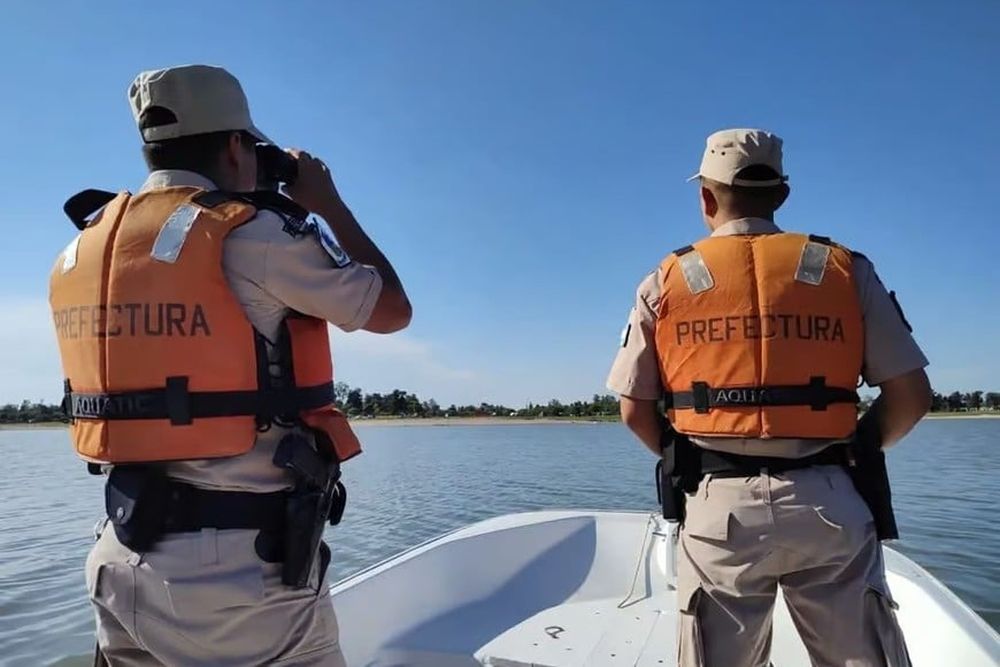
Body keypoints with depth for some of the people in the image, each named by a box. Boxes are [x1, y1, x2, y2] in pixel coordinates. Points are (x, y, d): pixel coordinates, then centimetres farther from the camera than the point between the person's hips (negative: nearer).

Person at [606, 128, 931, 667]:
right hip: (828, 503, 1)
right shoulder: (846, 270, 5)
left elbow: (635, 411, 2)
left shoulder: (666, 282, 4)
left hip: (720, 506, 0)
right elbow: (912, 396, 4)